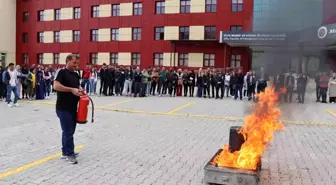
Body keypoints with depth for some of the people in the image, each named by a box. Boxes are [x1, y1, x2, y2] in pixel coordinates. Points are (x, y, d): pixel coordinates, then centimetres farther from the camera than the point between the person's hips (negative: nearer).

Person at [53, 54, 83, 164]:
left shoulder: (76, 75, 15)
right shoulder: (61, 72, -10)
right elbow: (56, 86, -22)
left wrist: (79, 92, 2)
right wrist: (71, 89, -23)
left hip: (73, 108, 8)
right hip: (63, 108, -8)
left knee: (69, 131, 14)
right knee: (68, 131, -2)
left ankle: (65, 152, 26)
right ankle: (70, 154, 8)